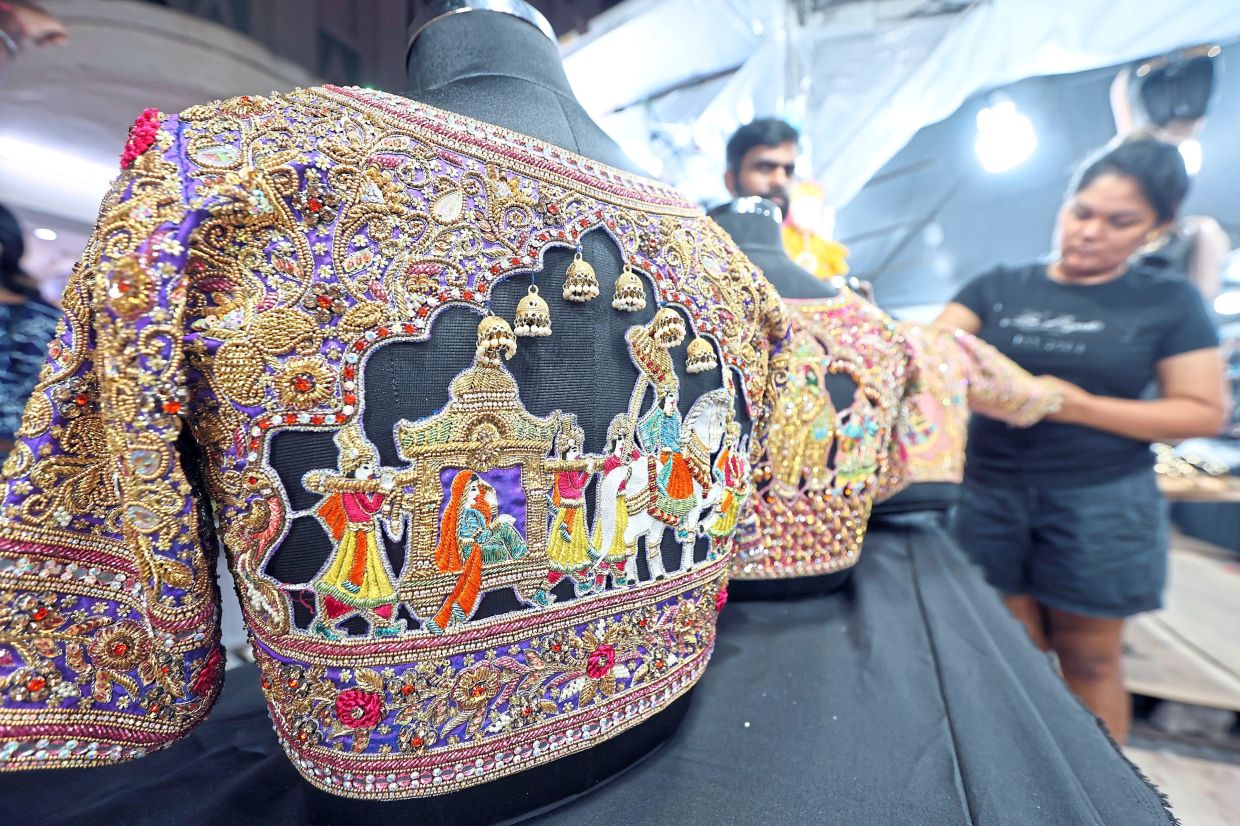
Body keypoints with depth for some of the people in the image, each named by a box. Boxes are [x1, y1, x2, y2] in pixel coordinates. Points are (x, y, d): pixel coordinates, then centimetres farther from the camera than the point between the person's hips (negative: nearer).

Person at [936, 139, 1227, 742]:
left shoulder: (1169, 302, 3)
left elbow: (1204, 412, -1)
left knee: (1089, 663, 13)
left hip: (1101, 505, -1)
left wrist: (1080, 406, -15)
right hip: (991, 493, 1)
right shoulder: (999, 287, 5)